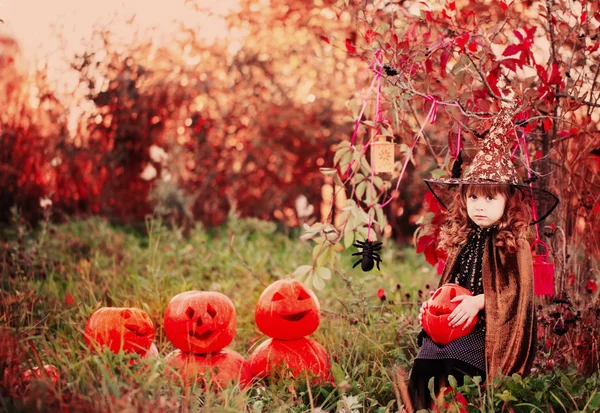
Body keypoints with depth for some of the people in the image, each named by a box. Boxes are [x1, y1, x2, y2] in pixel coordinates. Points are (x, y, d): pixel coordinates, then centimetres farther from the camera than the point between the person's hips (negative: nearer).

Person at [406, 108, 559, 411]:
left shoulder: (514, 243, -5)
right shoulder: (463, 239, 13)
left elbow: (515, 290, -9)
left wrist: (479, 301, -18)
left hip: (489, 329, -5)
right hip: (453, 323, 5)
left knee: (449, 365, -25)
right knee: (421, 365, -14)